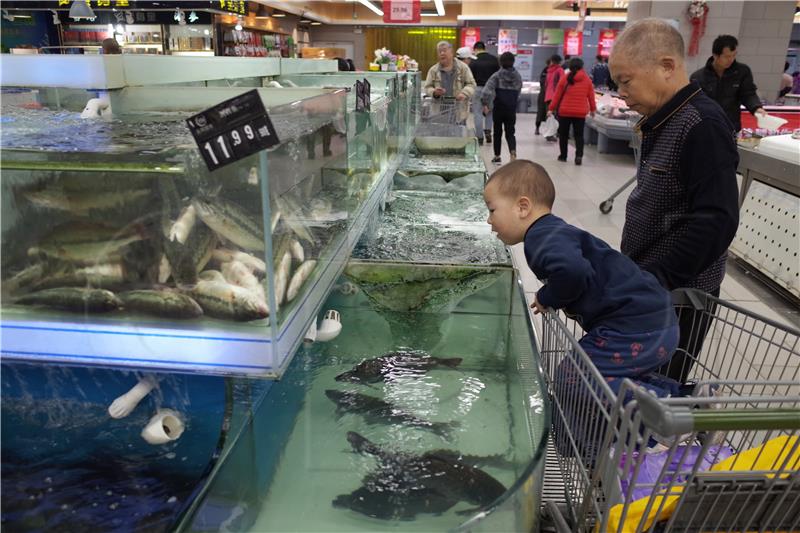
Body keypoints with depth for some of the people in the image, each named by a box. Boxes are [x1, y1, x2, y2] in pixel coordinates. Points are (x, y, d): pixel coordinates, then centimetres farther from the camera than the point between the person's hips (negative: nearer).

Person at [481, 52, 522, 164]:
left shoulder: (497, 75, -9)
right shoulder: (518, 77, 3)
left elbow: (487, 90, -21)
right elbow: (518, 93, 8)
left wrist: (485, 104, -17)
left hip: (498, 109, -2)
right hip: (512, 110, 2)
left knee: (497, 132, 12)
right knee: (510, 132, 6)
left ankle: (497, 156, 20)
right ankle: (513, 152, -20)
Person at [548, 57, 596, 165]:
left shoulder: (565, 78, -1)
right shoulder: (587, 80, 2)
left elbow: (557, 95, 0)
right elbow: (591, 96, 7)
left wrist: (552, 108, 6)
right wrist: (592, 109, 20)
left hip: (565, 111, -1)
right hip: (580, 113, 1)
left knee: (563, 134, 11)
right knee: (579, 135, 4)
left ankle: (563, 156, 15)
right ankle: (579, 156, -10)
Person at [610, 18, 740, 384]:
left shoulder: (703, 125, -19)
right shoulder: (662, 123, 10)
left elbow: (717, 220, -26)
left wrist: (654, 280, -28)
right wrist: (637, 275, 16)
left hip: (678, 294, -9)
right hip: (647, 286, 9)